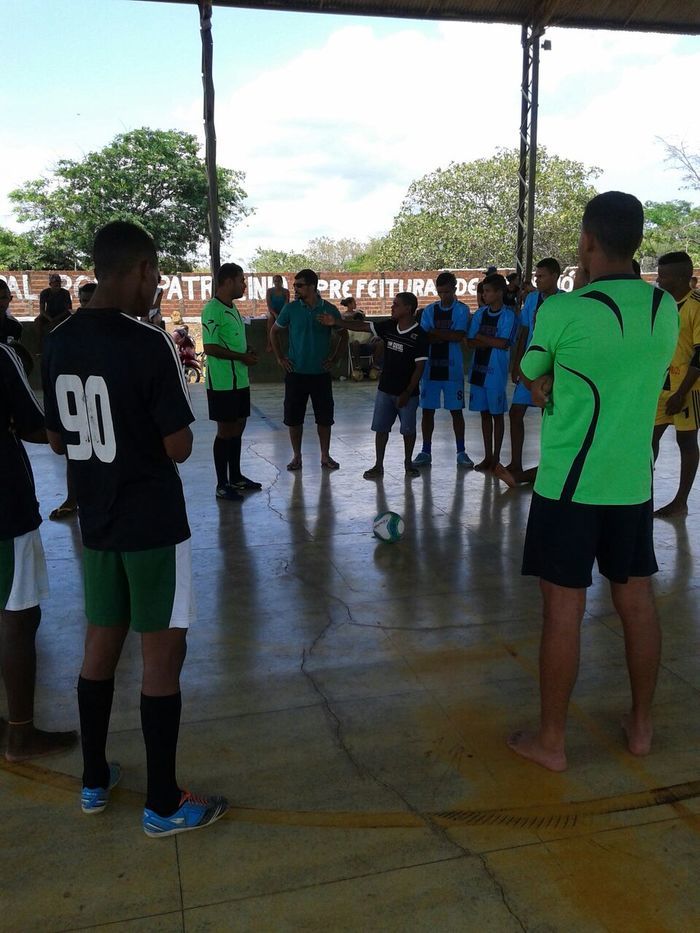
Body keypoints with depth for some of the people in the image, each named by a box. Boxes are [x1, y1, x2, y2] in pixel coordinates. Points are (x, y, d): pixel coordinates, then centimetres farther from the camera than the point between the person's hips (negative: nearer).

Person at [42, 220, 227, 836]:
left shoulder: (59, 342, 4)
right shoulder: (149, 343, -18)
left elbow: (59, 442, 11)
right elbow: (179, 448, -16)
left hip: (96, 521, 7)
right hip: (154, 524, -7)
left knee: (102, 642, 19)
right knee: (163, 654, 3)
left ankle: (95, 781, 34)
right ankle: (163, 804, 16)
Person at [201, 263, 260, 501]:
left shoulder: (232, 309, 14)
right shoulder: (212, 310, -15)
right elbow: (210, 347, -21)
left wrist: (248, 351, 4)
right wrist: (243, 357, -17)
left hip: (239, 380, 9)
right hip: (222, 383, -9)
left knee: (238, 427, 15)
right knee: (225, 430, -3)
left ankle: (236, 477, 27)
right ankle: (222, 485, 7)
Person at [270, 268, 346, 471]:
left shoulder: (330, 310, -2)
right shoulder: (291, 309, -2)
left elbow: (344, 336, 10)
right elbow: (274, 332, 11)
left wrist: (334, 359, 2)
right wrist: (280, 357, 3)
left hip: (321, 373, 0)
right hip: (296, 373, 0)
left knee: (324, 417, 5)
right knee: (294, 417, 4)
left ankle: (325, 456, 19)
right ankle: (296, 456, 18)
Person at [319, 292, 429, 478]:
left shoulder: (419, 336, -13)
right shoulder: (388, 327, 2)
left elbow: (419, 367, -14)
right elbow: (362, 326, 0)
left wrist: (407, 393, -17)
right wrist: (337, 322, -11)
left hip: (407, 393, -5)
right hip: (385, 390, 5)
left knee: (408, 429, 6)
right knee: (381, 427, 5)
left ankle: (408, 463, 24)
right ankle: (378, 465, 13)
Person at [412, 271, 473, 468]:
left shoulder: (462, 310, 0)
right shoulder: (429, 310, 7)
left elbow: (459, 336, -14)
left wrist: (434, 333, -11)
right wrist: (447, 336, -14)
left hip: (453, 369, -2)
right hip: (430, 368, 2)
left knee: (456, 410, 4)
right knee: (427, 410, 4)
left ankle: (461, 452, 15)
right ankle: (426, 452, 14)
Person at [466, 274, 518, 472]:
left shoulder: (508, 315, -6)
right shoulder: (480, 313, 8)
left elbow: (503, 343, -16)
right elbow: (470, 342, 3)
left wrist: (481, 337, -6)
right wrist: (492, 342, -11)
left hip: (496, 371, -5)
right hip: (478, 369, 5)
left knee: (497, 414, 4)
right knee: (484, 413, 10)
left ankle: (496, 457, 13)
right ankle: (487, 456, 19)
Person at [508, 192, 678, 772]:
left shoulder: (562, 310, -15)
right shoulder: (667, 308, 3)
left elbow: (529, 375, 2)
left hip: (569, 483, -5)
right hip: (633, 482, 5)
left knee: (564, 606, 2)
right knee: (637, 599, 14)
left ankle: (551, 741, 15)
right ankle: (642, 725, 30)